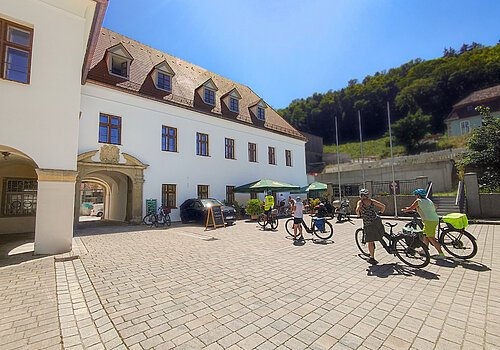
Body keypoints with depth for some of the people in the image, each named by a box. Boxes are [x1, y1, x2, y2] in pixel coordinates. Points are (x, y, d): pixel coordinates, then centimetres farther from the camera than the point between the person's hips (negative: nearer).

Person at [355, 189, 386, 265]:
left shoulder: (360, 202, -2)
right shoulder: (372, 201, 7)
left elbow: (357, 210, -19)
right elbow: (383, 206, 7)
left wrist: (359, 215, 2)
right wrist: (380, 213, 25)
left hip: (368, 224, -4)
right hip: (377, 221, 4)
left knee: (370, 242, 6)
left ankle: (372, 258, 15)